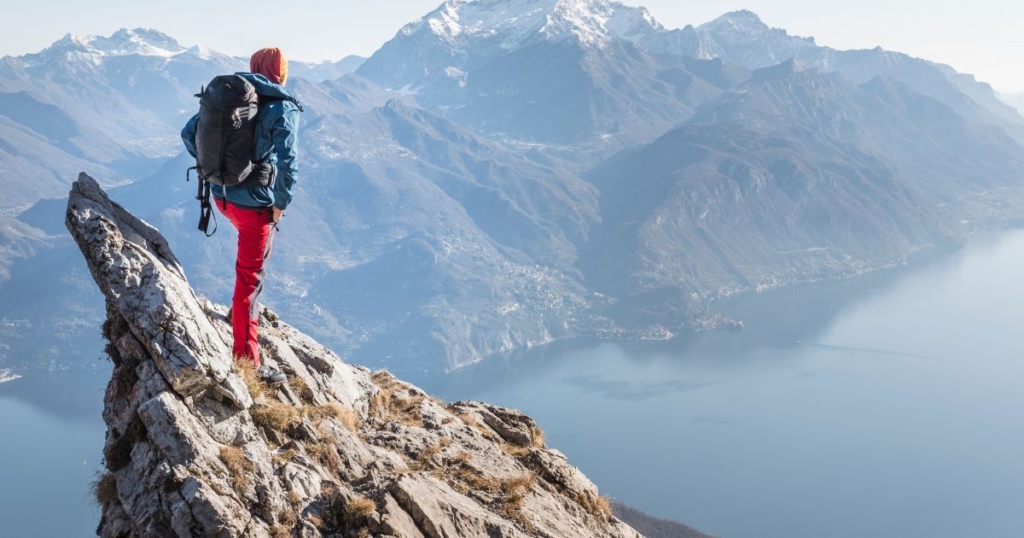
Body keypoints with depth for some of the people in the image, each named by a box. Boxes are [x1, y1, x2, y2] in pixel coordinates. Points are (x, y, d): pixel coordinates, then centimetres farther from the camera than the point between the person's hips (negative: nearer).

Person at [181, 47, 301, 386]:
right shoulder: (283, 109, -14)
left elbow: (189, 134, 6)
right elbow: (287, 165, -24)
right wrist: (280, 205, -9)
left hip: (222, 196, 6)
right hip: (256, 205, -6)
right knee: (249, 279, 1)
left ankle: (243, 307, 40)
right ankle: (247, 360, 8)